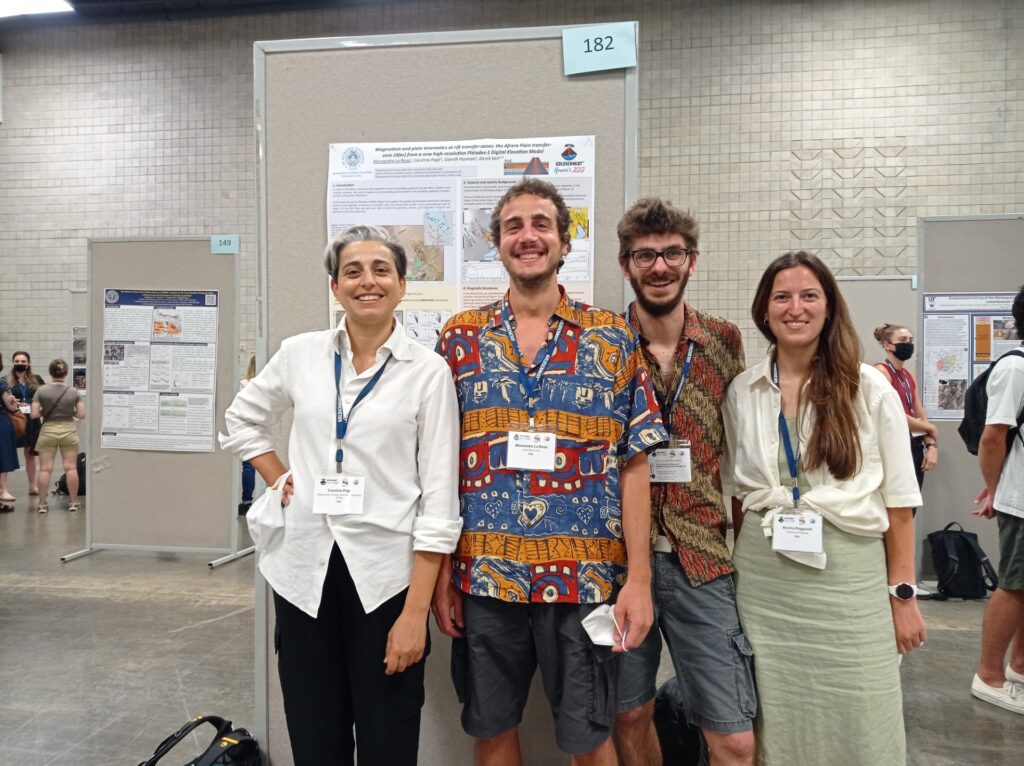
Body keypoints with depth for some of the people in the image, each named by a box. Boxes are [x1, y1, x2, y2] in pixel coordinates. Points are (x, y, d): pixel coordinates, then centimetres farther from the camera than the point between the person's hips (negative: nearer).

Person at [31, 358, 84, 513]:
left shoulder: (41, 391, -6)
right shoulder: (74, 392, -4)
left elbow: (34, 415, -8)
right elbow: (82, 415, -4)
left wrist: (44, 411, 12)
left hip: (48, 431, 0)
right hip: (69, 431, 0)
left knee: (45, 469, 5)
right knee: (71, 468, 5)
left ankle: (42, 503, 8)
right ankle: (73, 502, 11)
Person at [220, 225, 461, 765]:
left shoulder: (428, 372, -5)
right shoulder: (299, 354, 4)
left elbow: (439, 501, -7)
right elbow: (240, 422, 22)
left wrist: (416, 610, -11)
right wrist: (280, 481, 7)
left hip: (386, 576, -2)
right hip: (304, 568, 3)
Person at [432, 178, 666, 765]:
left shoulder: (612, 339, 1)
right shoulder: (461, 337, 4)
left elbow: (634, 464, -1)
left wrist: (639, 579, -6)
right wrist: (442, 573, 0)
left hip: (586, 578, -1)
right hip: (483, 577, 2)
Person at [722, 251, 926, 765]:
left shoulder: (868, 388, -3)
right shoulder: (741, 391, 5)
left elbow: (899, 501, -1)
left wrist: (902, 594, -3)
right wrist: (738, 573, 11)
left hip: (849, 576, -2)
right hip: (763, 580, 2)